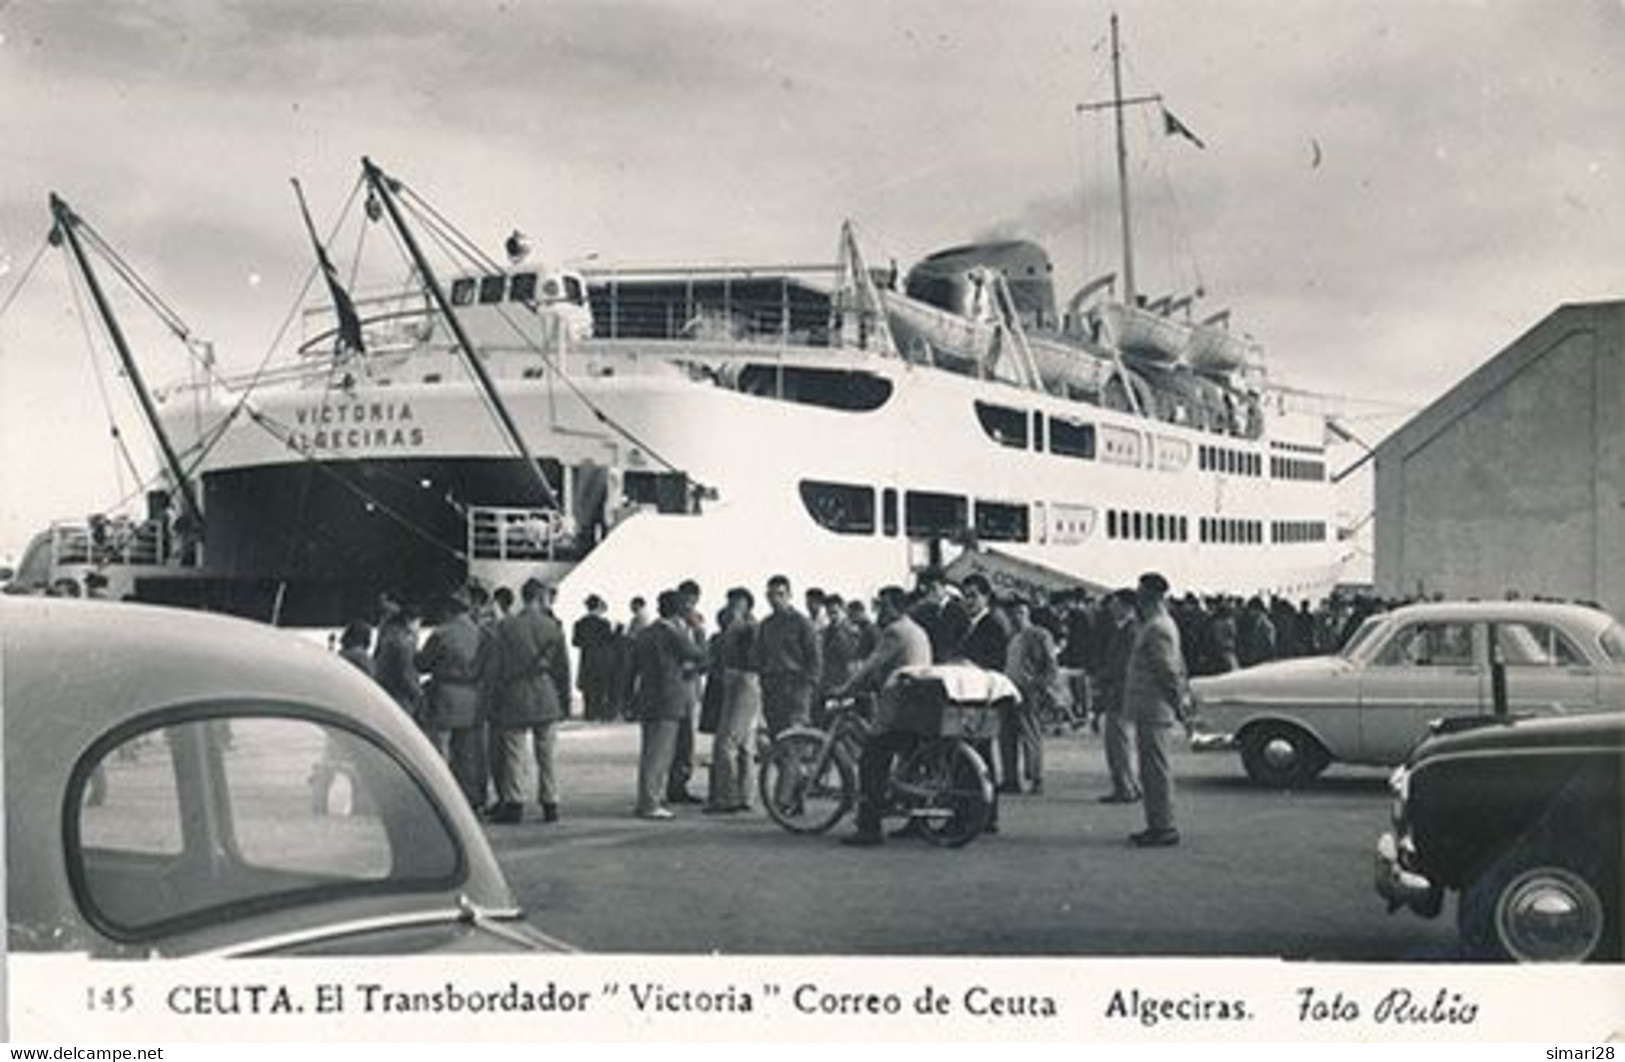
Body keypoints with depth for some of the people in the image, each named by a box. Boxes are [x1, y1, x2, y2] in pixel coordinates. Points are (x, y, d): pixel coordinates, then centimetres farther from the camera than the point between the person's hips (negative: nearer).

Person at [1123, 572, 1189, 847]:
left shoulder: (1156, 628, -16)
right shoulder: (1158, 625, 18)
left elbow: (1168, 670, -20)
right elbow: (1178, 666, 24)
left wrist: (1177, 703, -14)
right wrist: (1179, 699, 21)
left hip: (1154, 712, -11)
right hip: (1151, 710, 11)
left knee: (1157, 769, -7)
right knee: (1151, 770, 14)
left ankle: (1164, 828, -5)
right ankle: (1158, 825, 19)